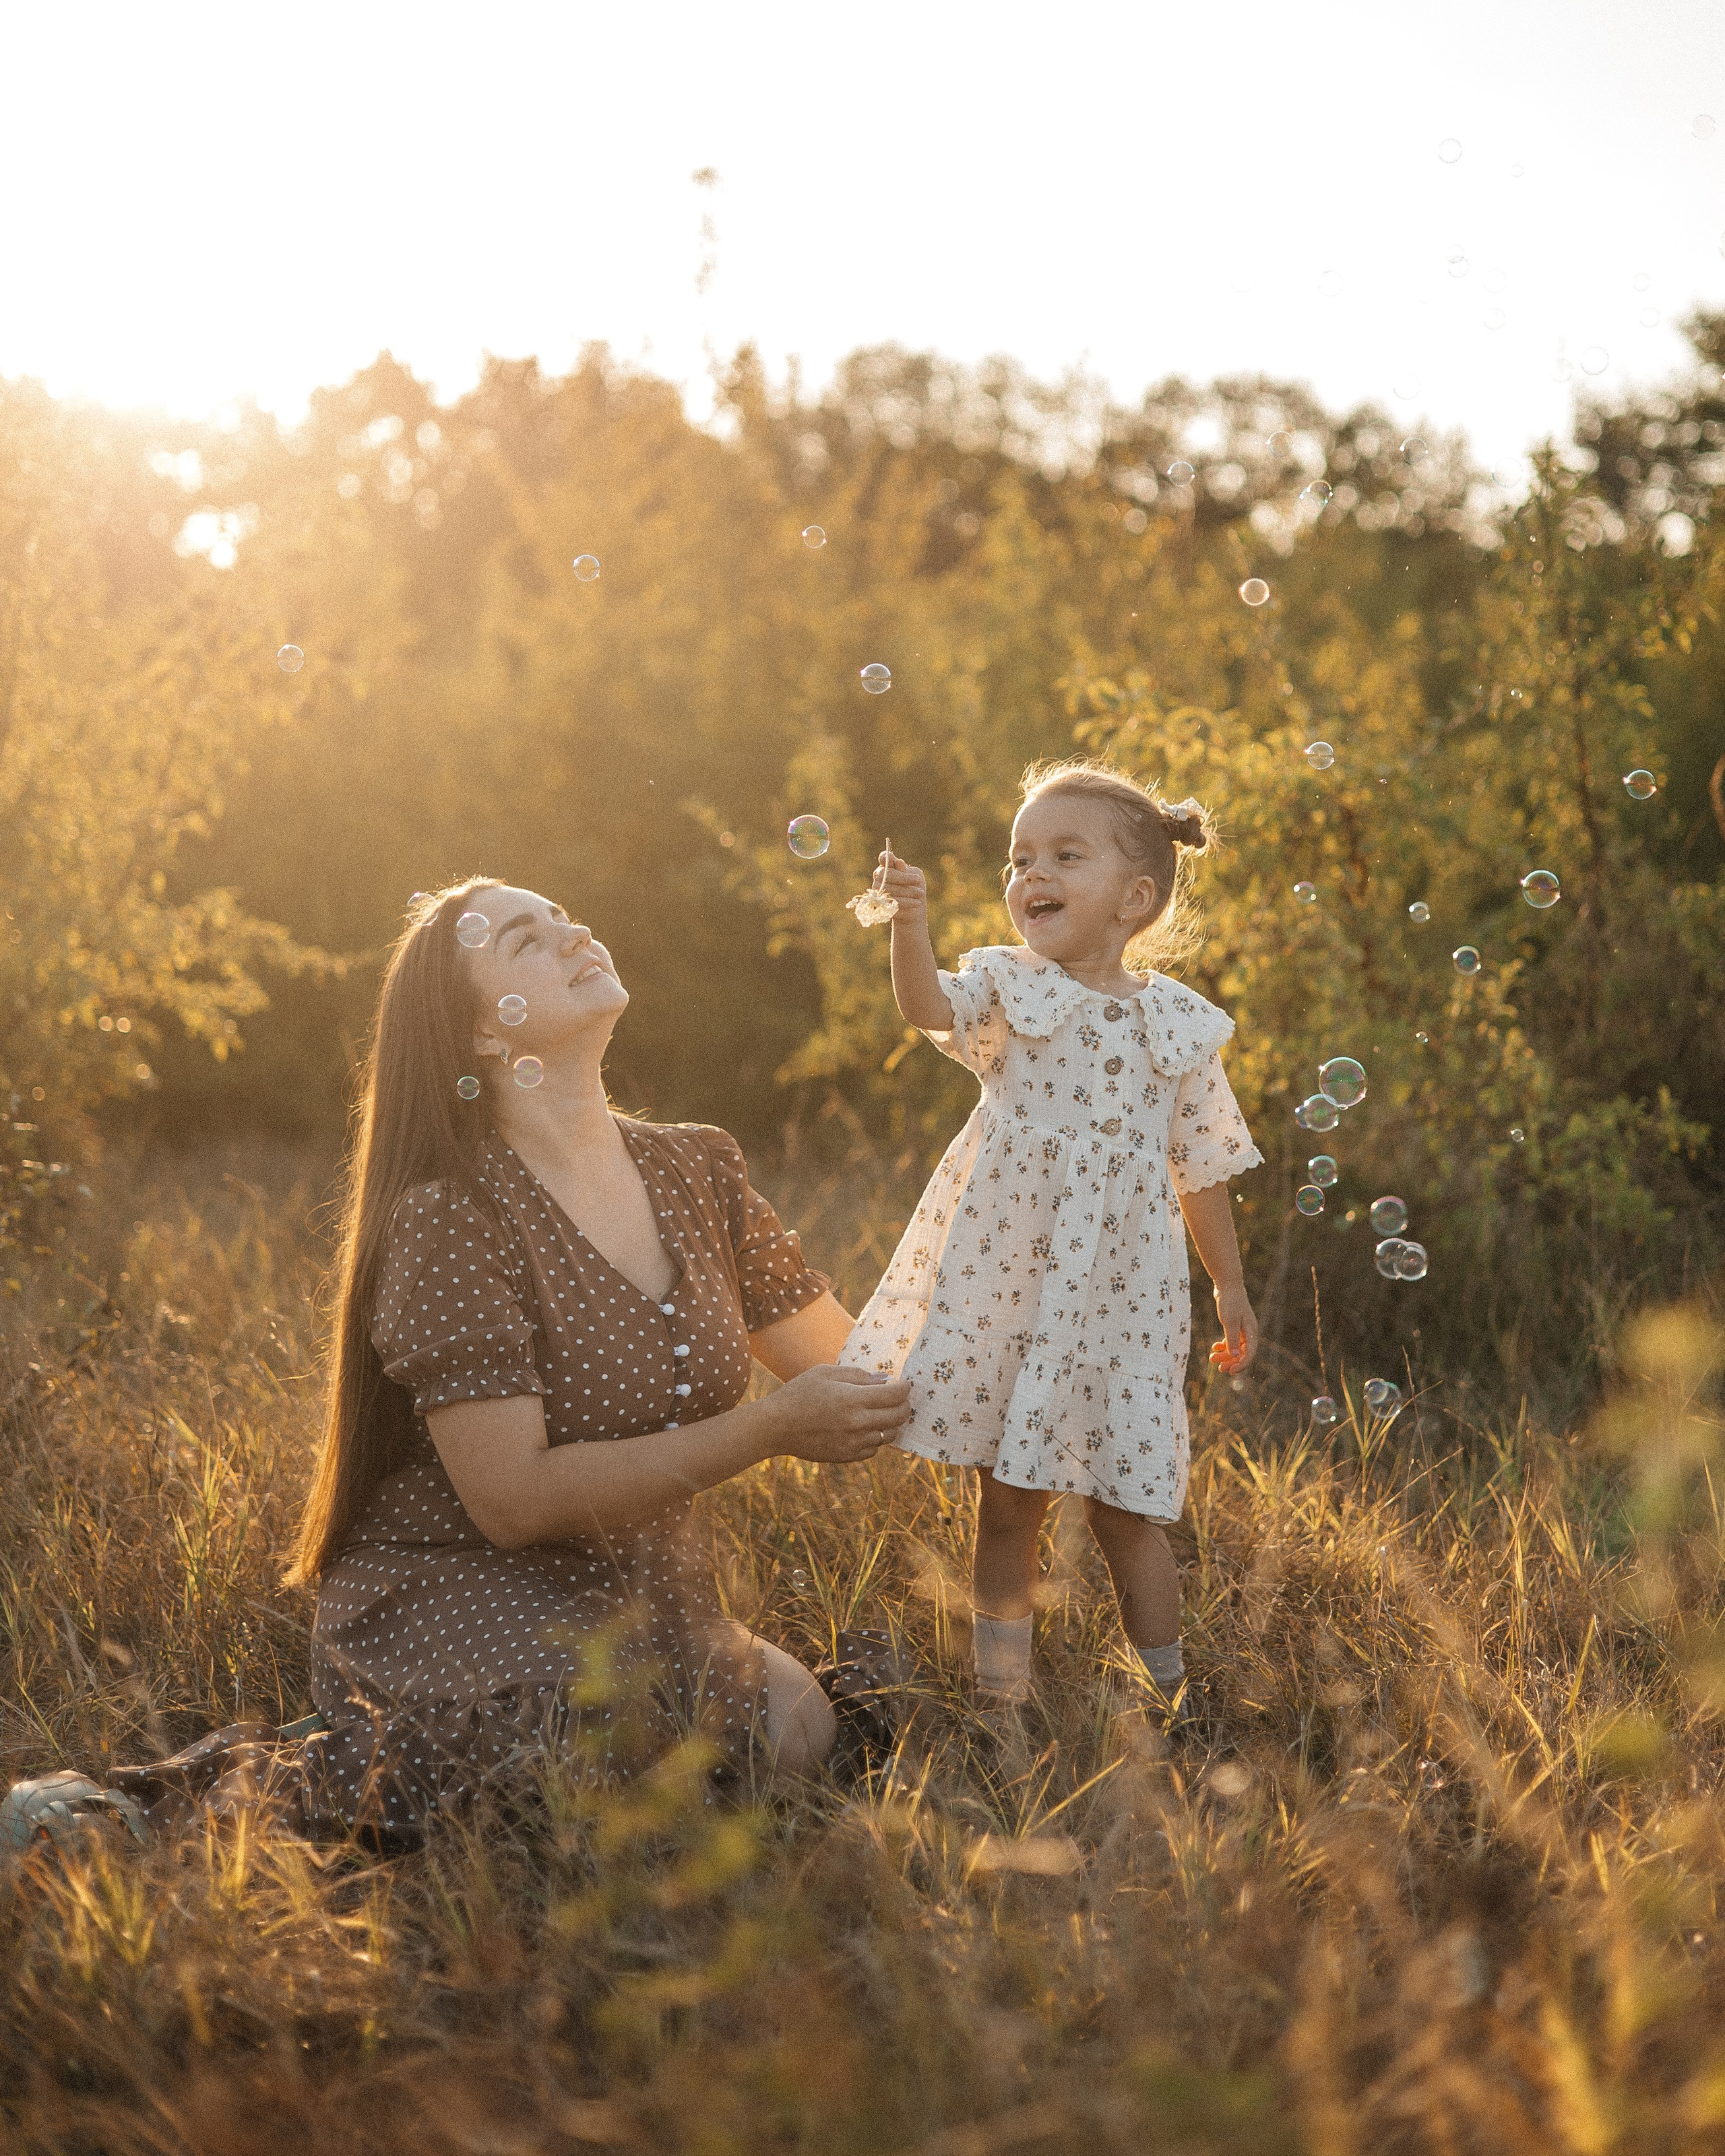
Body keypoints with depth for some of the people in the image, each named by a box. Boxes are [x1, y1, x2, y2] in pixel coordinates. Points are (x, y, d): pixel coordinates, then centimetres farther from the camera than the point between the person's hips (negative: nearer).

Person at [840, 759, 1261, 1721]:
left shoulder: (1177, 1023, 5)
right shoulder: (1009, 986, 2)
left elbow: (1202, 1170, 11)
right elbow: (929, 1008, -20)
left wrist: (1232, 1290, 14)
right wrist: (911, 922, -37)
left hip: (1119, 1290, 0)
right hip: (1005, 1278, 0)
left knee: (1125, 1510, 4)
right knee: (1007, 1502, 5)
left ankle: (1170, 1704, 19)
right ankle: (1002, 1696, 18)